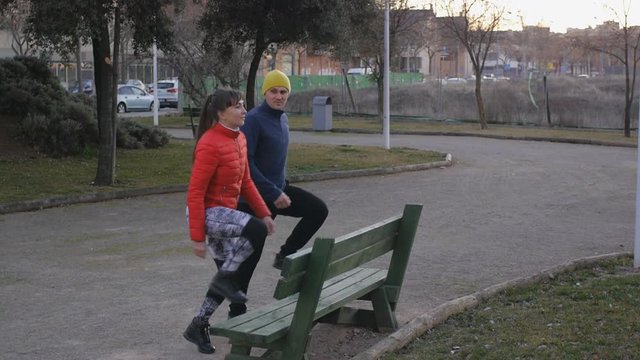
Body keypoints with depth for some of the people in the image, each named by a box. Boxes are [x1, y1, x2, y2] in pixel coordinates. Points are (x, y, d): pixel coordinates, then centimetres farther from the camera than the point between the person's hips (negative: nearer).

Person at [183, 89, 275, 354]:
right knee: (257, 231, -30)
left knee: (227, 276, 12)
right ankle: (224, 279, -11)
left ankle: (197, 327, 27)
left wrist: (264, 213, 12)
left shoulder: (239, 139, 7)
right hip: (207, 213, -9)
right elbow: (195, 192, -21)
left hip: (224, 214, 9)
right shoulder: (210, 144, -21)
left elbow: (245, 181, 17)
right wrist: (197, 236, -22)